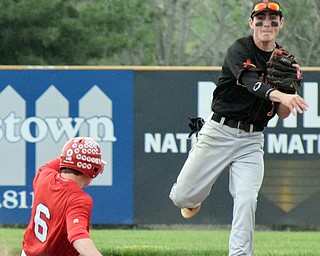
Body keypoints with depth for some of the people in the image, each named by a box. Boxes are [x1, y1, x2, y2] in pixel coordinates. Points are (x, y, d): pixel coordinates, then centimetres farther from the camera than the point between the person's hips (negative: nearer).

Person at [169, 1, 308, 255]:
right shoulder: (240, 51, -12)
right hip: (219, 132, -3)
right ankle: (194, 199, 40)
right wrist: (279, 94, -52)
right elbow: (252, 83, -33)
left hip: (252, 141, 3)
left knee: (247, 200, -16)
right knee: (182, 197, 3)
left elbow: (282, 114, 4)